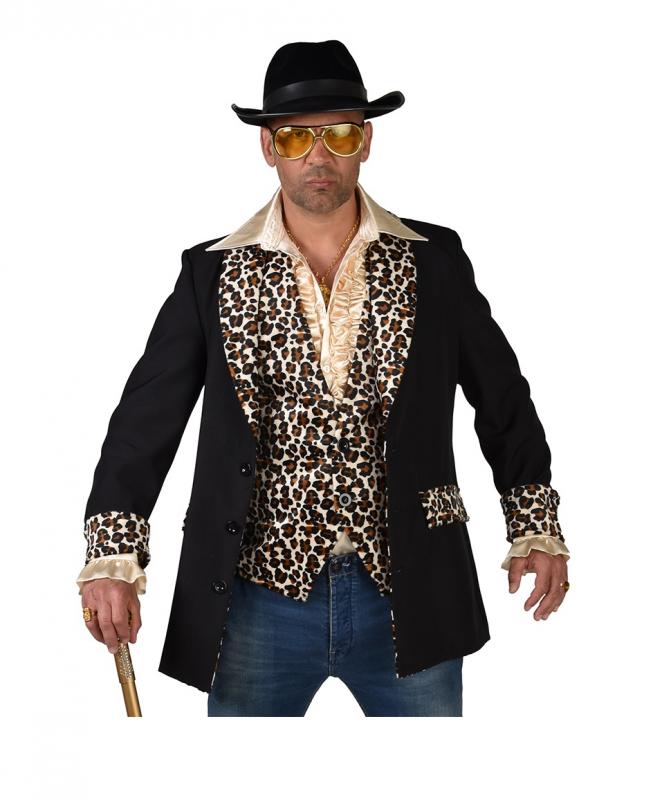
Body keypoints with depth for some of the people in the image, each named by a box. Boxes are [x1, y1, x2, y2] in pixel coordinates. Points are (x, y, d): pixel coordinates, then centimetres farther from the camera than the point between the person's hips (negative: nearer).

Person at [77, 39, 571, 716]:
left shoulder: (434, 261, 3)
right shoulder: (212, 273, 2)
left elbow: (501, 399, 11)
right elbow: (145, 419, 1)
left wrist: (537, 527, 8)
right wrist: (113, 557, -8)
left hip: (406, 598, 1)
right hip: (260, 602, 0)